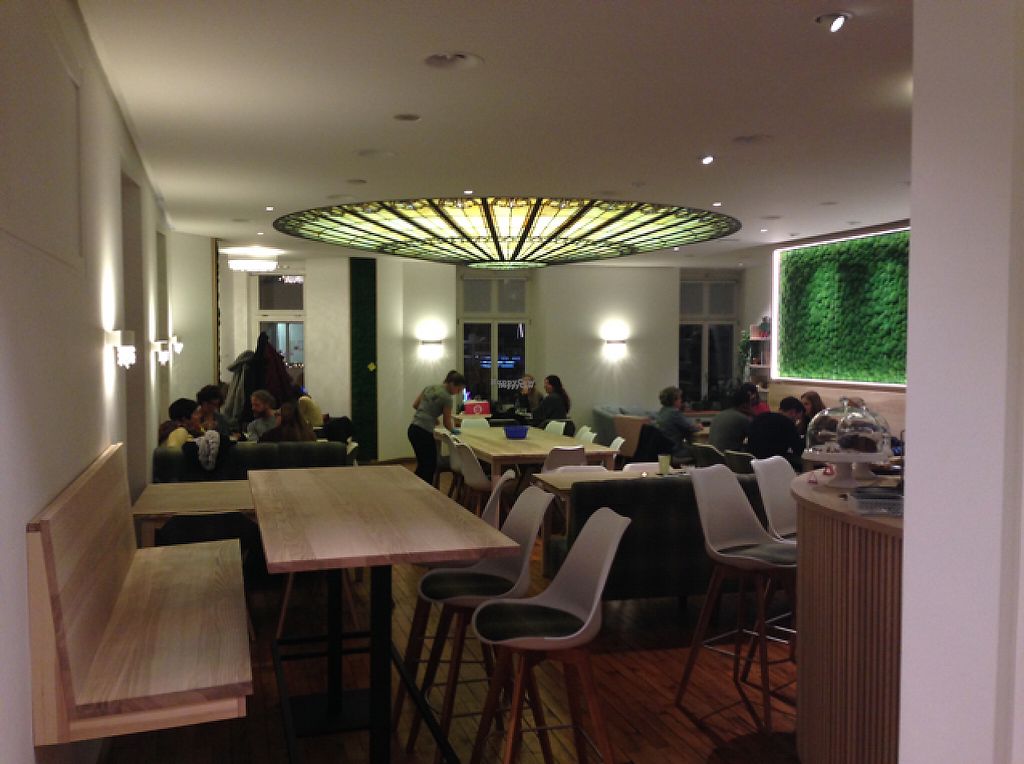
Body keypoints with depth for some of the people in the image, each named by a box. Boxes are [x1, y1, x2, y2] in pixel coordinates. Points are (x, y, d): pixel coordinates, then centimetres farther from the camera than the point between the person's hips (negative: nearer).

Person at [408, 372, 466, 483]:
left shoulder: (429, 387, 12)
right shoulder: (447, 398, -10)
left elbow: (415, 405, 16)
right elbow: (446, 423, -2)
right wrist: (454, 431, 17)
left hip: (413, 429, 8)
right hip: (424, 432, -8)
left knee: (422, 465, 18)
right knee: (430, 465, 3)